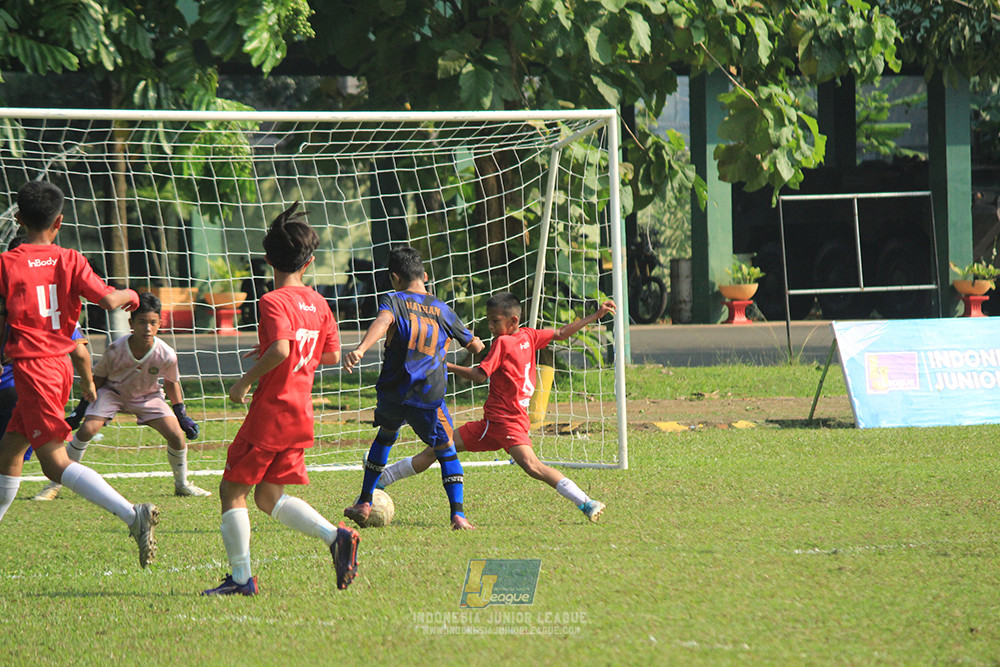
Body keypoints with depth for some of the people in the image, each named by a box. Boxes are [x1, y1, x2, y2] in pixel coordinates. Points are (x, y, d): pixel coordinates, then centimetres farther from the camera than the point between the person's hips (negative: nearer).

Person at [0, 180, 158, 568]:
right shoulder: (70, 261, 2)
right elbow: (109, 300, -7)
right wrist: (130, 295, 13)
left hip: (32, 367, -7)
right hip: (61, 364, 7)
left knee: (55, 462, -12)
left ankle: (133, 515, -27)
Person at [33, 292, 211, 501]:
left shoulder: (166, 355, -25)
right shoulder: (115, 350, -29)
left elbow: (172, 383, -3)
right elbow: (98, 378, -10)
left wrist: (182, 415, 1)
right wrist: (80, 409, -7)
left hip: (148, 397, 1)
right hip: (113, 392, -1)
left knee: (176, 434, -15)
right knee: (87, 429, -23)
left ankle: (181, 484, 14)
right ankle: (55, 485, -11)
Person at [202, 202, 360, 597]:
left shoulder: (275, 302, -14)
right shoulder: (317, 303, 9)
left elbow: (280, 349, -29)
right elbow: (331, 355, 15)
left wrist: (246, 380, -16)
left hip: (270, 413, -7)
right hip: (301, 415, 8)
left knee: (232, 490, 3)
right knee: (268, 495, 15)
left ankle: (241, 578, 1)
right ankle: (336, 536, -2)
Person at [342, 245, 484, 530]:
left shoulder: (394, 301, 0)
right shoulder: (443, 310, 10)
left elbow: (382, 322, -24)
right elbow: (476, 346, 19)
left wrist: (360, 349, -40)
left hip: (393, 391, 0)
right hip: (430, 397, 0)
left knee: (385, 437, 28)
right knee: (446, 451, 13)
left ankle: (364, 504, 30)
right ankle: (457, 514, -4)